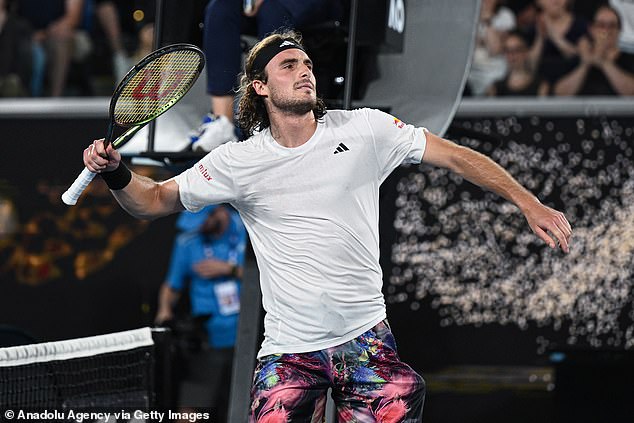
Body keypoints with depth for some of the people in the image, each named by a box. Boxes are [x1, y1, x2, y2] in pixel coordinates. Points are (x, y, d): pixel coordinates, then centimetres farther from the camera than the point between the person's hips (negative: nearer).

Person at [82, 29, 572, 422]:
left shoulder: (365, 130, 0)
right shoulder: (238, 162, 1)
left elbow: (456, 155, 2)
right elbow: (155, 200, 8)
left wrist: (531, 205, -4)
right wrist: (115, 173, -12)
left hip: (367, 338, 0)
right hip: (289, 351, 0)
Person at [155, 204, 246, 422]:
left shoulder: (247, 230, -2)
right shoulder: (187, 242, 3)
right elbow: (172, 286, 12)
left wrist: (229, 269, -13)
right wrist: (165, 309, -7)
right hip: (207, 342, 1)